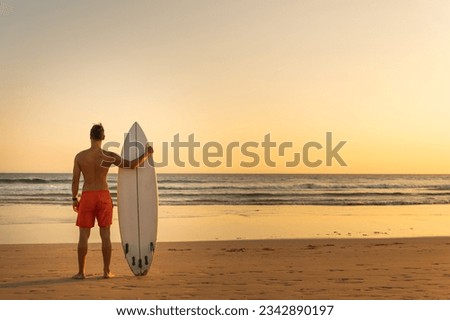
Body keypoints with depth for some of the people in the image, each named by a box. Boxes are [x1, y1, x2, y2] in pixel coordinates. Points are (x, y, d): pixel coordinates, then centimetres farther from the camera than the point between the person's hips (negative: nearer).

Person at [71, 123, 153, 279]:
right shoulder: (109, 156, -8)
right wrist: (146, 154, 10)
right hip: (103, 196, 0)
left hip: (87, 197, 0)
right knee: (105, 235, 6)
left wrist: (74, 199, 10)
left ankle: (81, 272, 8)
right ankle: (106, 271, 8)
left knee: (83, 236, 6)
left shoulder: (79, 156, -4)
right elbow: (132, 165, -6)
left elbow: (75, 180, -3)